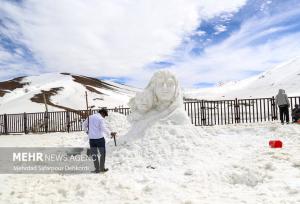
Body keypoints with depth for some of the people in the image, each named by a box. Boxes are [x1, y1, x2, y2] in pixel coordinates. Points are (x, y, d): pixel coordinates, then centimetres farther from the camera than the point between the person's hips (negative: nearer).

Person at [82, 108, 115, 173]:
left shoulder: (90, 117, 10)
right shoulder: (101, 118, -8)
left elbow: (84, 125, 18)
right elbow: (103, 128, -19)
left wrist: (87, 131, 31)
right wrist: (110, 133, -12)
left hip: (91, 139, 5)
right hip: (100, 138, -5)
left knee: (94, 154, 12)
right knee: (102, 153, 11)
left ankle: (97, 169, 13)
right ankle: (102, 168, 15)